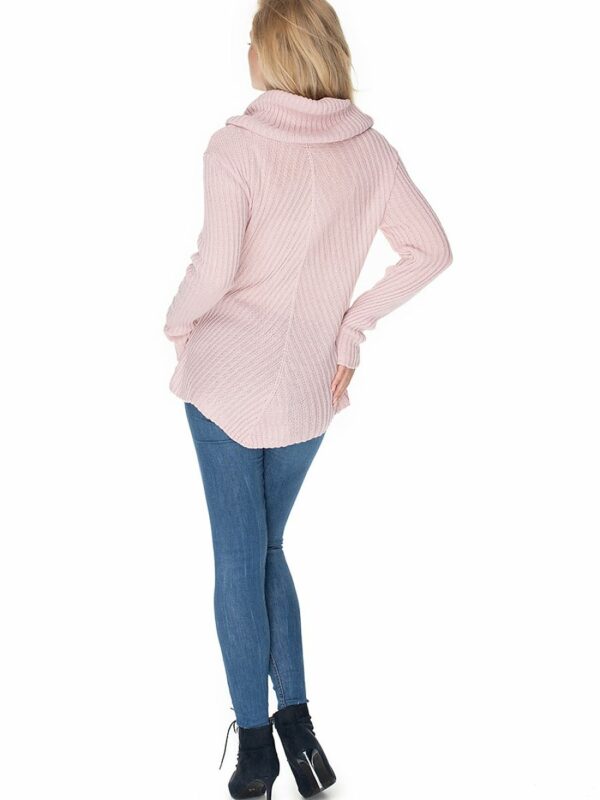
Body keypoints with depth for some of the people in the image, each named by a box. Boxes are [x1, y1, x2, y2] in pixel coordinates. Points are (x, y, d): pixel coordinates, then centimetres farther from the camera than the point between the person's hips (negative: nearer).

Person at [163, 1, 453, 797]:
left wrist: (179, 321, -1)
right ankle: (295, 720, 12)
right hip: (308, 387, 4)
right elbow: (432, 249, 2)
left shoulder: (237, 144, -13)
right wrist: (354, 323, 5)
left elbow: (215, 267, -21)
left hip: (226, 373, -4)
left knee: (238, 556, 5)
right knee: (265, 545, 19)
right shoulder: (371, 150, 0)